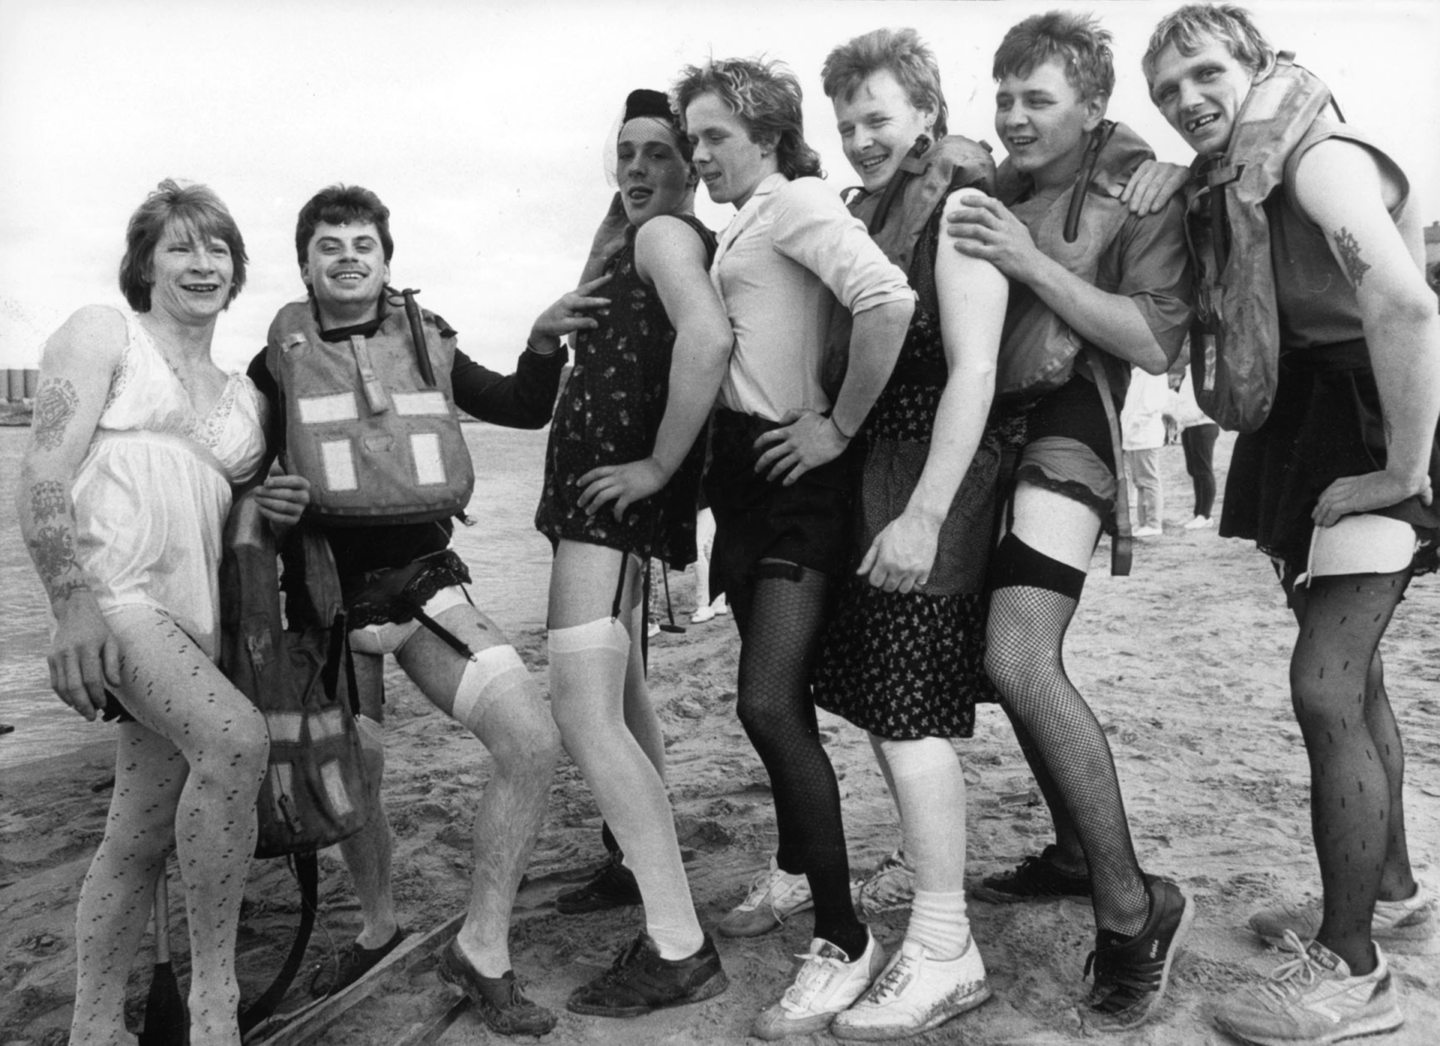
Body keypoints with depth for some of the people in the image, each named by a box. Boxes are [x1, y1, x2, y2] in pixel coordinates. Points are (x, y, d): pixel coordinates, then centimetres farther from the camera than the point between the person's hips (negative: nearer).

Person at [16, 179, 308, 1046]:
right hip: (109, 591, -6)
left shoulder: (245, 396, 23)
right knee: (237, 738, -28)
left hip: (194, 616, 6)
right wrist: (74, 599, -19)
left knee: (143, 836, 5)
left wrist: (278, 509, 7)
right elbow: (44, 475, -5)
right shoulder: (104, 333, 7)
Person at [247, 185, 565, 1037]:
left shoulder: (428, 346, 7)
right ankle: (379, 927, 39)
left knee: (534, 743, -15)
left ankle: (483, 947, 2)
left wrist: (544, 346, -5)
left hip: (425, 574, 1)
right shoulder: (280, 362, 1)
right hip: (331, 590, -1)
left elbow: (523, 410, 13)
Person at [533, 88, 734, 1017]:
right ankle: (646, 858, 42)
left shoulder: (664, 234, -10)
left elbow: (708, 339, -31)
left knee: (584, 713, -18)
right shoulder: (687, 242, 18)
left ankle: (681, 949, -15)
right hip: (602, 488, 11)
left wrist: (661, 464, -24)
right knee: (619, 687, 23)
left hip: (614, 490, -11)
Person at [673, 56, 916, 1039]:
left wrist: (842, 424, -20)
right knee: (778, 694, 18)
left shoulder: (800, 201, -9)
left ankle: (845, 940, -5)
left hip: (798, 475, -9)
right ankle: (795, 871, 36)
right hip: (745, 471, 9)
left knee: (769, 704, -16)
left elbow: (890, 301, -27)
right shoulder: (745, 222, 18)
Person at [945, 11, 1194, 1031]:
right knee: (1018, 660, 14)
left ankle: (1132, 908, -8)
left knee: (1021, 660, -21)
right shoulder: (990, 188, 14)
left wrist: (1033, 262, -16)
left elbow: (1156, 341, -11)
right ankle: (1076, 850, 33)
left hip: (1068, 425, -7)